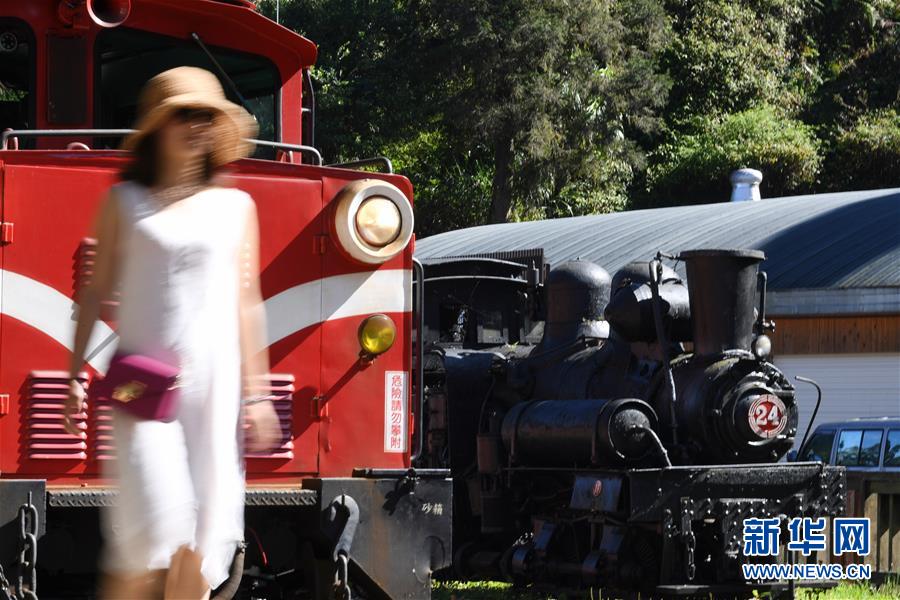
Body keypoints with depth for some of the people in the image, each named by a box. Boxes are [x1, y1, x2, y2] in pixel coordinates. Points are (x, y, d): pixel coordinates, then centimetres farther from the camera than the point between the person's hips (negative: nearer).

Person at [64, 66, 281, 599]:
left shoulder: (235, 206, 10)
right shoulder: (125, 202, 5)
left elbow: (246, 302, 11)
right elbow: (97, 291, 7)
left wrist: (257, 393, 7)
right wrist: (76, 375, 1)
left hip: (213, 378, 2)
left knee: (204, 532, -1)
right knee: (156, 520, -15)